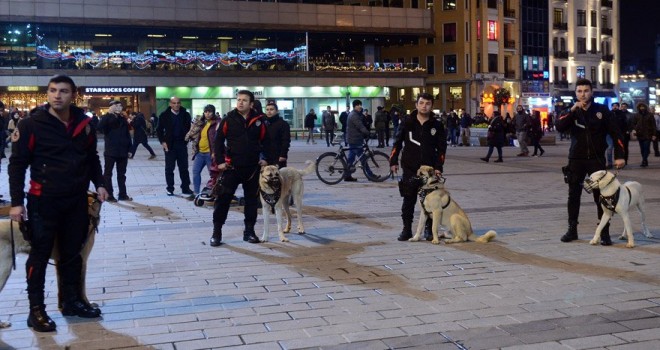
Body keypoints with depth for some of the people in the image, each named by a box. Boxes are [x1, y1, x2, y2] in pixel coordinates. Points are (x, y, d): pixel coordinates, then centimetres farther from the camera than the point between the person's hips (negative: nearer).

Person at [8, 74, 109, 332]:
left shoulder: (83, 123, 3)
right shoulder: (32, 124, -10)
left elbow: (92, 157, 17)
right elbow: (17, 164, -8)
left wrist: (99, 183, 5)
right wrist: (17, 201, -11)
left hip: (77, 200, 5)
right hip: (44, 201, -4)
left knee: (72, 253, 14)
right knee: (40, 256, 4)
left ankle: (71, 301, 28)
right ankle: (36, 309, 14)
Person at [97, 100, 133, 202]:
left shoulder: (123, 119, 10)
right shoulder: (107, 118, -4)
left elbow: (127, 135, 13)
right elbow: (100, 127, -25)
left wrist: (129, 150, 9)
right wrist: (108, 114, -27)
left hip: (122, 152, 5)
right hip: (110, 151, -5)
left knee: (121, 174, 11)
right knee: (108, 173, 4)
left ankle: (122, 194, 18)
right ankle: (109, 195, 9)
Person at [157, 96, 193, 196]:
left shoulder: (185, 114, 3)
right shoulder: (164, 115, -3)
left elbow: (190, 128, 10)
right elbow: (159, 130, 2)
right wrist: (163, 142, -7)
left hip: (182, 144, 2)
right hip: (169, 145, -2)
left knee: (184, 167, 8)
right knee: (169, 168, 3)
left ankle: (185, 188, 15)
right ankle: (170, 188, 11)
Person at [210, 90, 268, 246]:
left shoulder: (259, 120, 0)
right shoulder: (228, 120, -5)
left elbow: (265, 141, 10)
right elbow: (218, 140, -1)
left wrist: (265, 158, 0)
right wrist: (220, 161, -6)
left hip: (253, 167, 2)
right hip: (232, 166, -2)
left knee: (252, 199, 9)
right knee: (223, 198, -3)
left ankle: (249, 231, 20)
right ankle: (216, 232, 5)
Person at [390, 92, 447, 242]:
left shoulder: (437, 125, 1)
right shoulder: (407, 123, 1)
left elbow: (441, 148, 2)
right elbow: (397, 143, 5)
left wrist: (438, 167, -6)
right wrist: (393, 161, 0)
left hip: (430, 169, 0)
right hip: (410, 169, 0)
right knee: (408, 200, 5)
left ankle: (429, 229, 17)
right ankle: (407, 229, 14)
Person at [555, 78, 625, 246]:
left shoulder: (602, 110, 0)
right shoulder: (571, 111, 5)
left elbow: (615, 133, -1)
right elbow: (559, 127, -13)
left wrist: (619, 156, -8)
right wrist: (572, 110, -24)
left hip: (597, 159, -2)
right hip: (576, 160, 2)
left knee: (600, 196, -2)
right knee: (573, 195, 7)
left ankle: (605, 233, 5)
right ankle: (572, 230, 17)